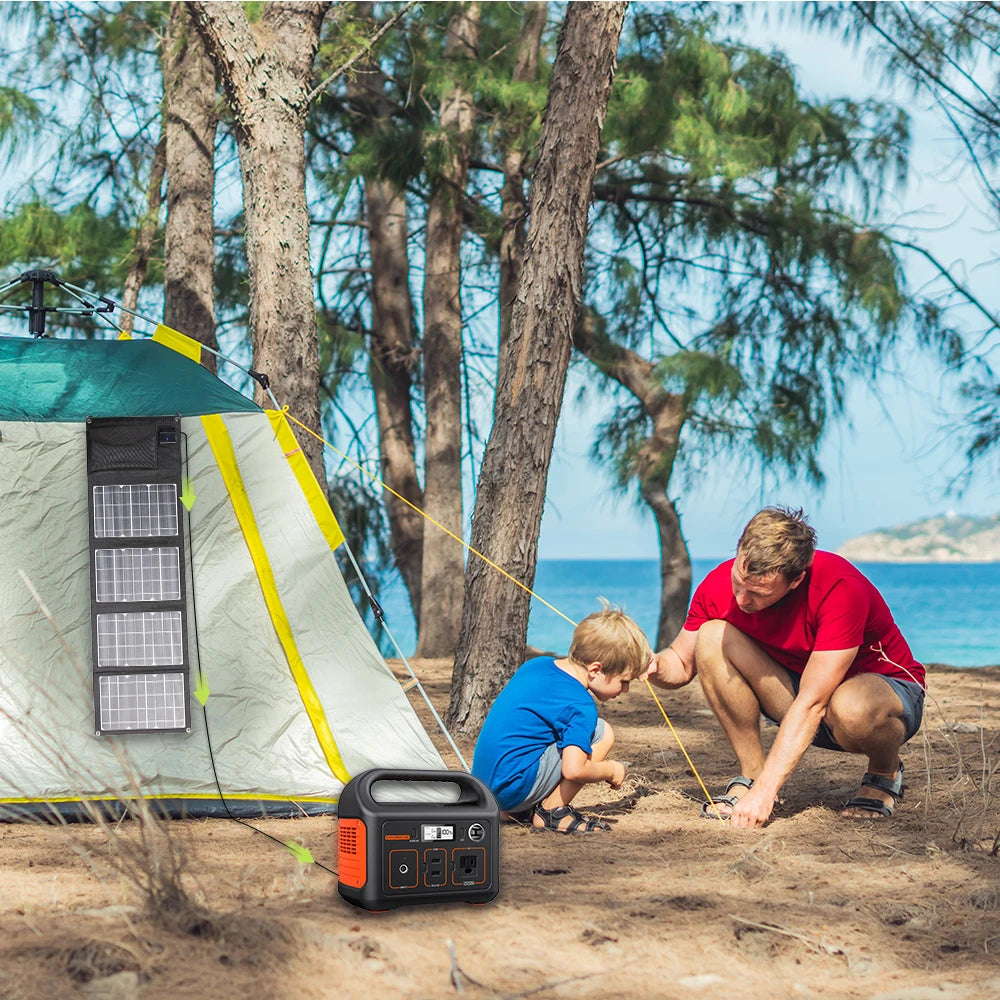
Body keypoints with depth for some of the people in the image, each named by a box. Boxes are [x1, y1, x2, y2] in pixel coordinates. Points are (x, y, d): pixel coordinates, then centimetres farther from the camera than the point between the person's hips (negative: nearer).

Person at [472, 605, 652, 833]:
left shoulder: (536, 665, 10)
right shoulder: (580, 707, -16)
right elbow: (573, 770, -25)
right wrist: (612, 770, -5)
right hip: (514, 787, -9)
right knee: (602, 734, -10)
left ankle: (523, 810, 15)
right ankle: (550, 812, -4)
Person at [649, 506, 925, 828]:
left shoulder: (840, 588, -33)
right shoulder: (720, 585, -17)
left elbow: (811, 703, -35)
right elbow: (682, 662, -3)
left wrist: (764, 791, -38)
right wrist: (657, 666, -28)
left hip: (887, 686, -5)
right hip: (802, 686, 5)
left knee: (852, 707, -42)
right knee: (712, 638, -19)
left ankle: (885, 771, -5)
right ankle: (751, 774, -10)